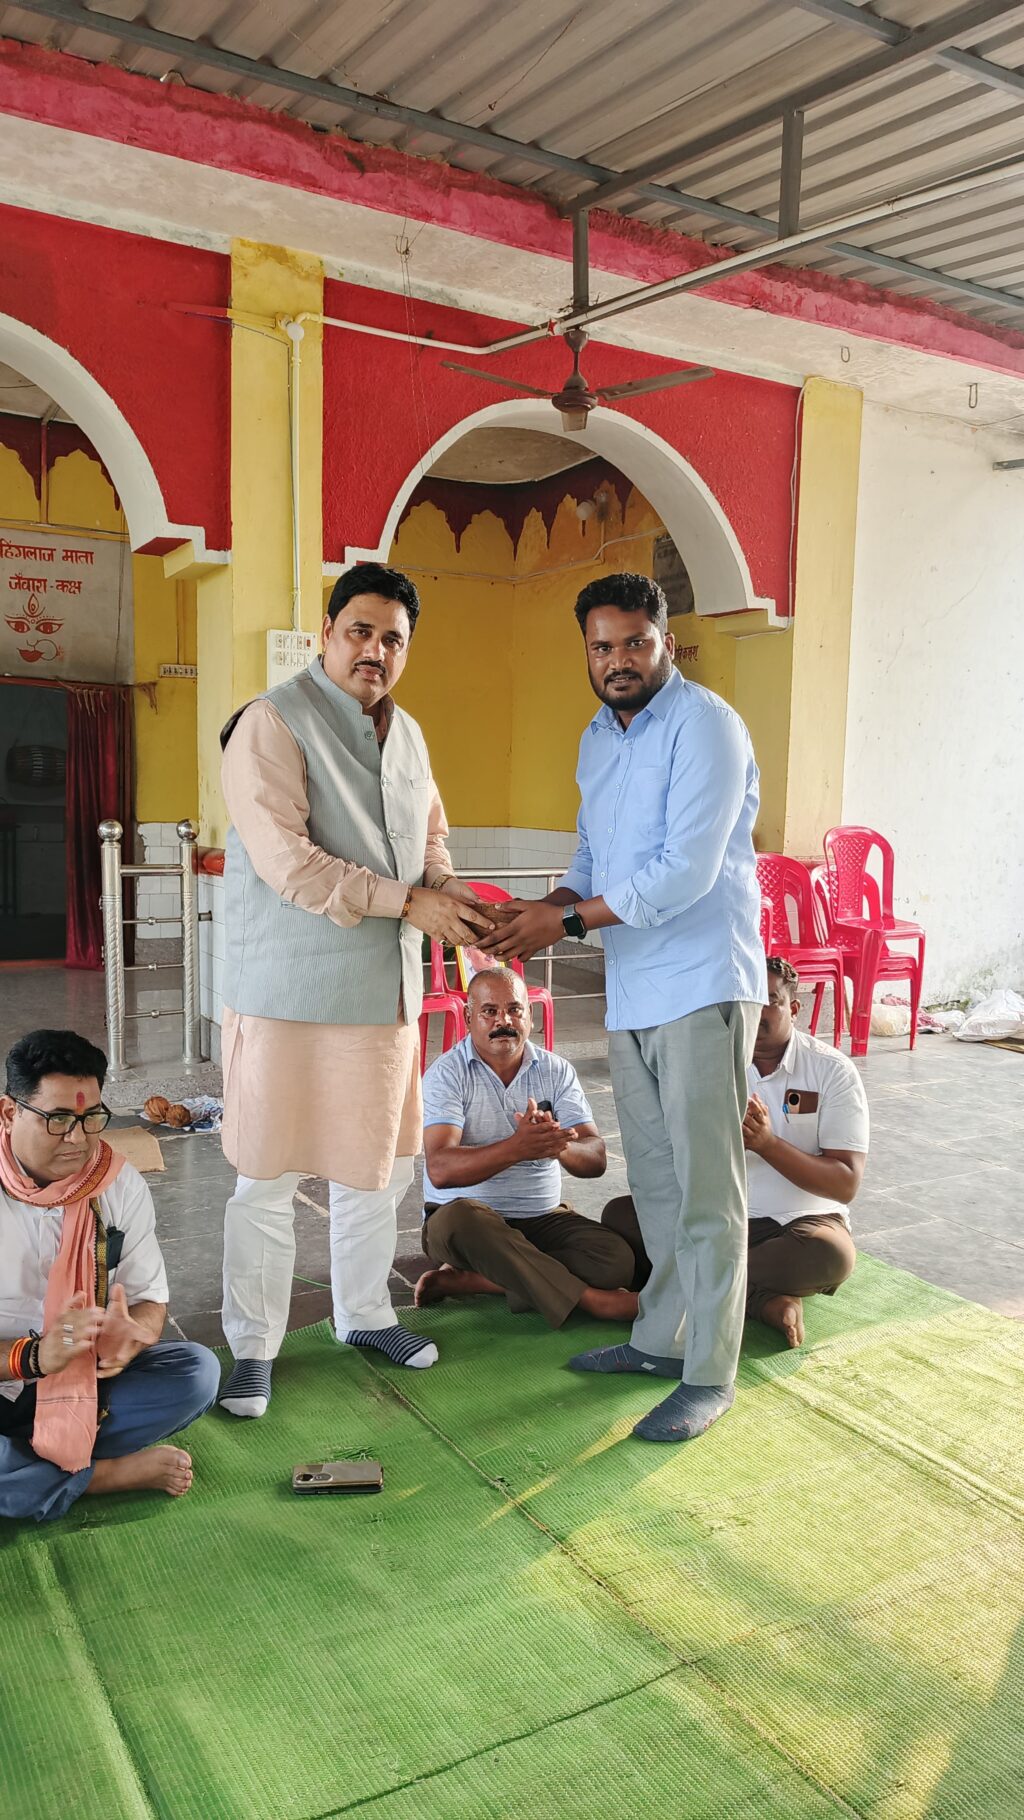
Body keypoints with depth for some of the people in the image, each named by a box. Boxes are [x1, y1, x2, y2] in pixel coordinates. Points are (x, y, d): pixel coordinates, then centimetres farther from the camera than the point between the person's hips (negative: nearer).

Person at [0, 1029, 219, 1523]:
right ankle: (116, 1473, -13)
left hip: (87, 1378, 4)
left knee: (197, 1370, -18)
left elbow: (149, 1299, 0)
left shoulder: (121, 1185, -6)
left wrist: (129, 1335, -25)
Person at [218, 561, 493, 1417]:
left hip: (386, 989, 7)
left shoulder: (407, 733, 12)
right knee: (270, 1178, 2)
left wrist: (447, 884, -2)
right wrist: (409, 902, -21)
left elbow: (430, 832, 22)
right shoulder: (272, 723, -12)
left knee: (379, 1164, 16)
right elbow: (287, 861, -21)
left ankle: (365, 1312, 36)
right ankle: (253, 1347, 19)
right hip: (289, 993, -7)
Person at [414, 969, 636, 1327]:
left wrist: (558, 1145, -31)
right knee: (460, 1217, -37)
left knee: (617, 1259, -22)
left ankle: (464, 1280, -19)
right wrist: (516, 1148, -38)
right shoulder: (447, 1073, -7)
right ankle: (589, 1298, -27)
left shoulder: (556, 1071, 4)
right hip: (469, 1221, -3)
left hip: (543, 1218, 4)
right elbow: (440, 1170, -22)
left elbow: (596, 1160, -6)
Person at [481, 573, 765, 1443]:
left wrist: (569, 920, -18)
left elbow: (685, 872, -21)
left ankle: (710, 1375, 11)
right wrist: (545, 908, 0)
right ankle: (661, 1337, 32)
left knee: (705, 1189, -1)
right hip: (630, 992, 8)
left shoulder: (704, 725, -13)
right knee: (653, 1178, 17)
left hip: (702, 987, -8)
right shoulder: (597, 741, 14)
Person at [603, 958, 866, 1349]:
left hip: (800, 1222, -2)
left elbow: (845, 1185, -12)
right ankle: (763, 1300, -25)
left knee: (831, 1254, -37)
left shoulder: (832, 1070, -5)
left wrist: (768, 1143, -25)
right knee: (619, 1214, -21)